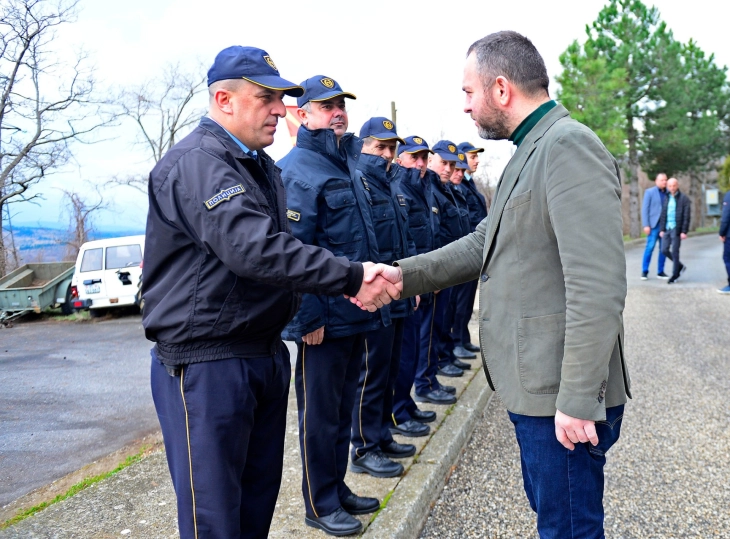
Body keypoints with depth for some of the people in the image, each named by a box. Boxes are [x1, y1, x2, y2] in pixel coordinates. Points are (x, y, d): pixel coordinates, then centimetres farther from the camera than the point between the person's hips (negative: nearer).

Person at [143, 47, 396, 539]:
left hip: (266, 353, 9)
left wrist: (351, 278, 6)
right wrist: (351, 277, -31)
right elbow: (254, 250, -30)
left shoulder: (260, 165, 15)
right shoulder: (197, 163, -17)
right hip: (206, 363, -9)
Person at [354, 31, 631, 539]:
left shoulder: (569, 146, -18)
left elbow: (597, 287, -25)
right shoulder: (530, 152, 15)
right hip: (532, 387, 10)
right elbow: (485, 243, 17)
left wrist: (577, 401, -24)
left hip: (564, 399, -10)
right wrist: (406, 274, 7)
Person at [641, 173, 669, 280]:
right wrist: (646, 225, -10)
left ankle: (660, 272, 11)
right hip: (654, 225, -3)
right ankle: (644, 271, 0)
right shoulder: (649, 192, 2)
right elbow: (645, 209, -2)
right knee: (650, 247, -8)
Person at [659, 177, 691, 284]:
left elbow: (687, 216, -9)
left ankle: (675, 275, 7)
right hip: (667, 228, 6)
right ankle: (680, 266, 25)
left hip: (676, 229, -6)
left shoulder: (684, 198, -6)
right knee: (664, 250, 3)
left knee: (674, 252, -3)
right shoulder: (667, 198, 11)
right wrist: (661, 229, 6)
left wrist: (684, 231, -15)